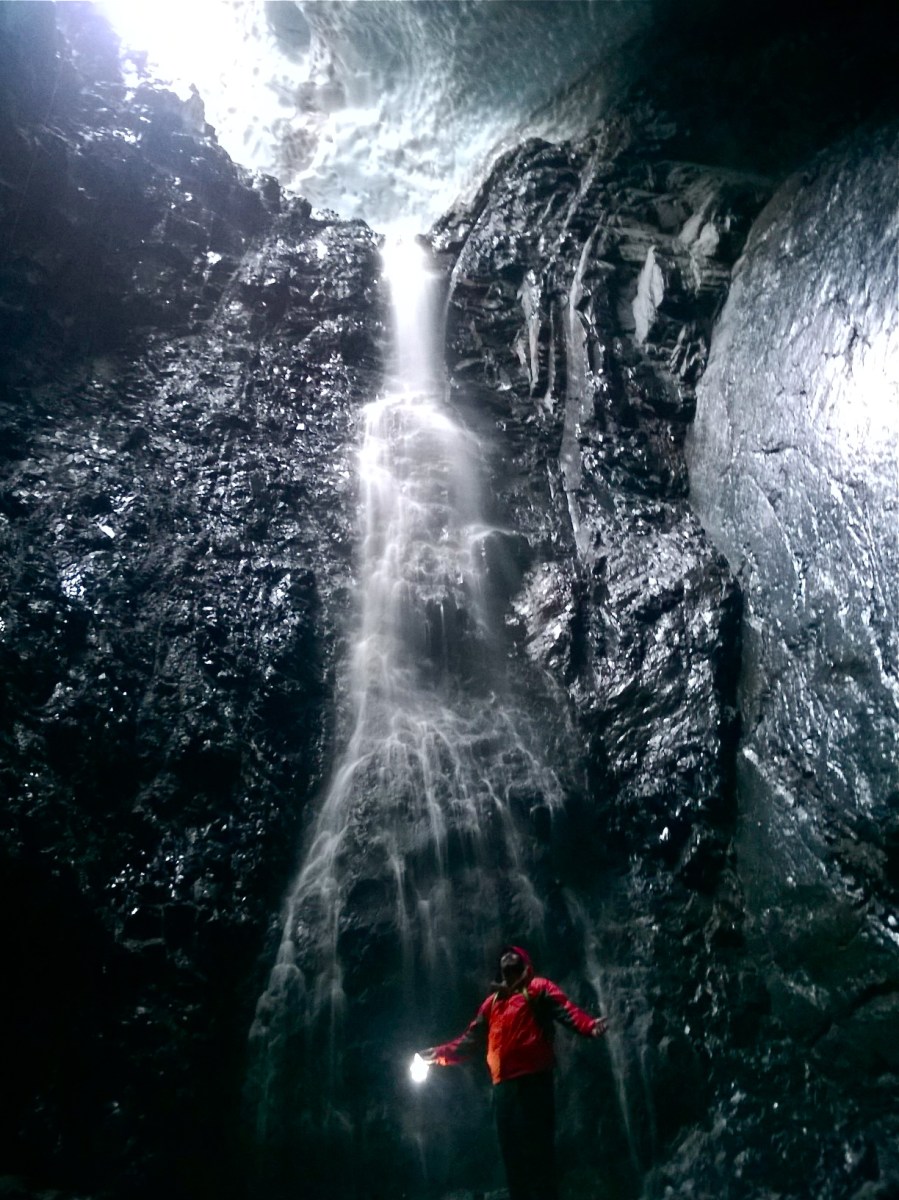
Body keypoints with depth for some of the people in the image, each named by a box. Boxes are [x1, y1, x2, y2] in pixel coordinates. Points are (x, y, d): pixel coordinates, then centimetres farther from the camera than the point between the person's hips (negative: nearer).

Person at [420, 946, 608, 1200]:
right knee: (511, 1153, 6)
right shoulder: (493, 1001, 25)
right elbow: (470, 1039, 28)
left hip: (533, 1079, -6)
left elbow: (565, 1010, -10)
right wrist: (440, 1054, 20)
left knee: (536, 1150, -9)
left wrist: (589, 1026, -29)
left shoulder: (538, 988, 8)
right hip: (503, 1084, 6)